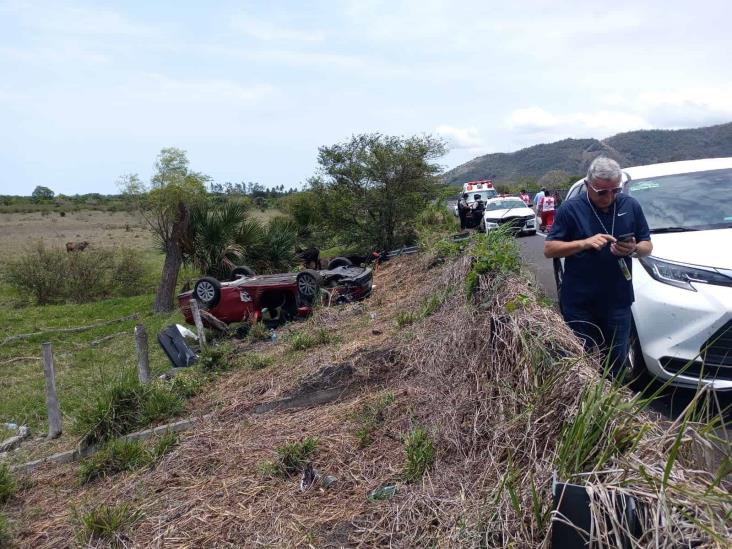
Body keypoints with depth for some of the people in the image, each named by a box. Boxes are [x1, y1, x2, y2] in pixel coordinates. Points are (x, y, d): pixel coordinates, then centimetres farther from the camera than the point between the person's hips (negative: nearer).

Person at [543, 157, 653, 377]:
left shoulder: (631, 206, 4)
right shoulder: (571, 208, -5)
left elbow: (648, 246, 10)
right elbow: (549, 249, -5)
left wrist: (634, 248, -14)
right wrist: (584, 243, -20)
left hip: (618, 301, 3)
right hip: (579, 303, -2)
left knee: (616, 361, 11)